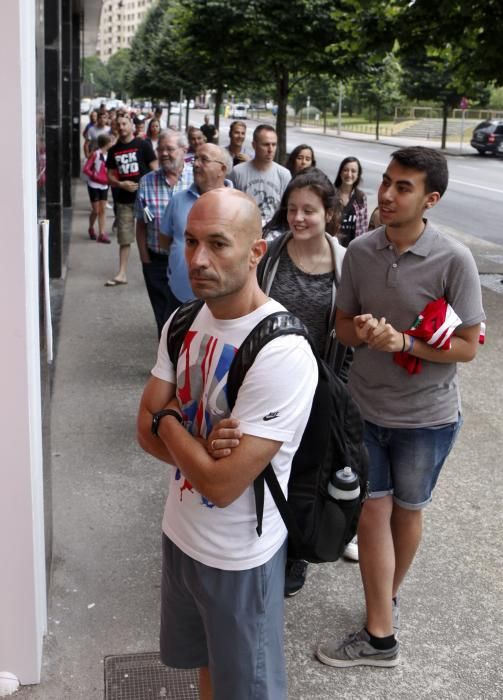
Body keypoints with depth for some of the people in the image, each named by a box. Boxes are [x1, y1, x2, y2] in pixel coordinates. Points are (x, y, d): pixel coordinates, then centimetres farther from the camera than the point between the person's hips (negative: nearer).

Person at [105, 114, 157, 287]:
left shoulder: (142, 145, -2)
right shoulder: (114, 150, 10)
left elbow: (155, 170, -4)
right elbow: (110, 175, 12)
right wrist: (121, 184, -8)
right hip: (124, 199, 4)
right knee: (124, 238, 6)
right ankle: (122, 274, 12)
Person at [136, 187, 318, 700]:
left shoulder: (283, 354, -29)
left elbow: (222, 484, -28)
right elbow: (147, 431, -2)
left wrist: (170, 422, -13)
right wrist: (200, 447, -22)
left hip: (239, 557, -6)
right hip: (181, 533, 7)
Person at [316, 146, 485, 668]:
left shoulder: (453, 261, -18)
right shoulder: (360, 252, -6)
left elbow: (467, 347, -14)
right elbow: (342, 326, 3)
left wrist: (403, 342, -27)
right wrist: (360, 331, -20)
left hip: (425, 415, -2)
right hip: (365, 407, 3)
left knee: (406, 510, 17)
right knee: (372, 512, 5)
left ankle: (390, 596, 40)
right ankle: (380, 634, 19)